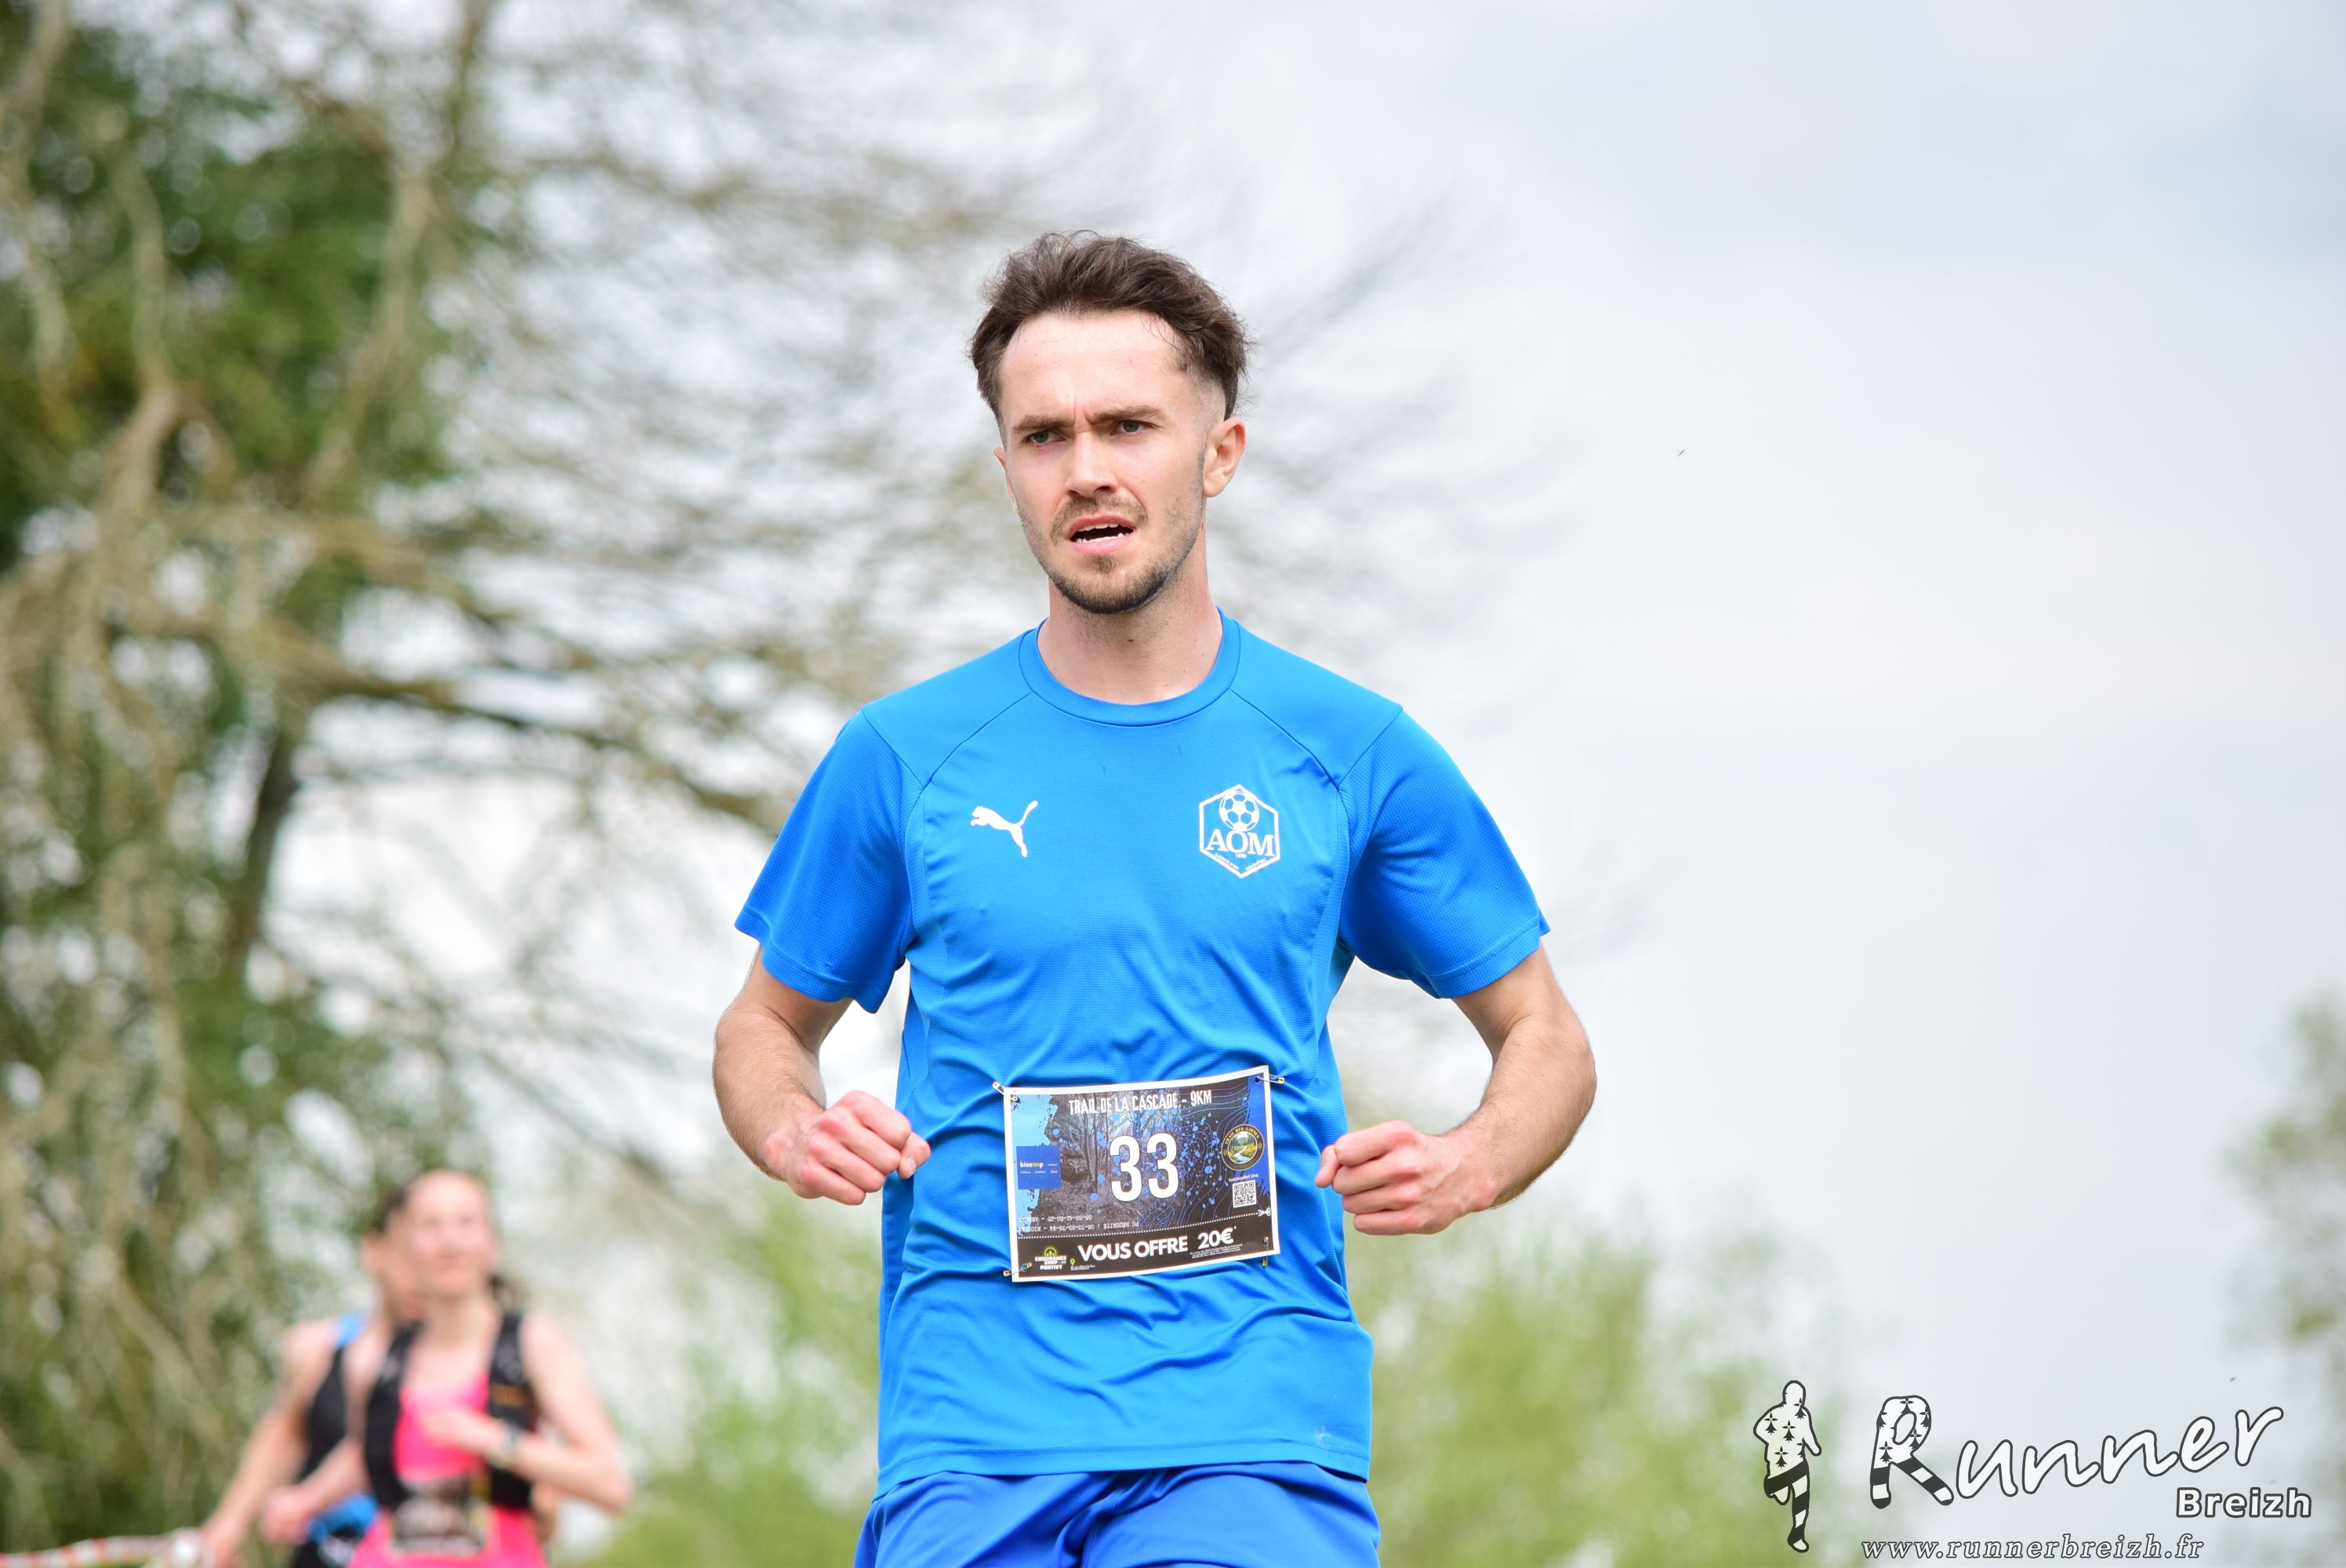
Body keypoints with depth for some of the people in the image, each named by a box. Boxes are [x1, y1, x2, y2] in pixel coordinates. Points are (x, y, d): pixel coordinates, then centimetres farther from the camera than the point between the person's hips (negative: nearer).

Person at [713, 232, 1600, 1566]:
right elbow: (766, 1026, 19)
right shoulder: (904, 756, 7)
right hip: (973, 1441, 1)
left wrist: (1465, 1167, -5)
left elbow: (1544, 1038, 15)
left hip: (1257, 1426, -1)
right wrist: (794, 1130, -3)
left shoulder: (1350, 752, 7)